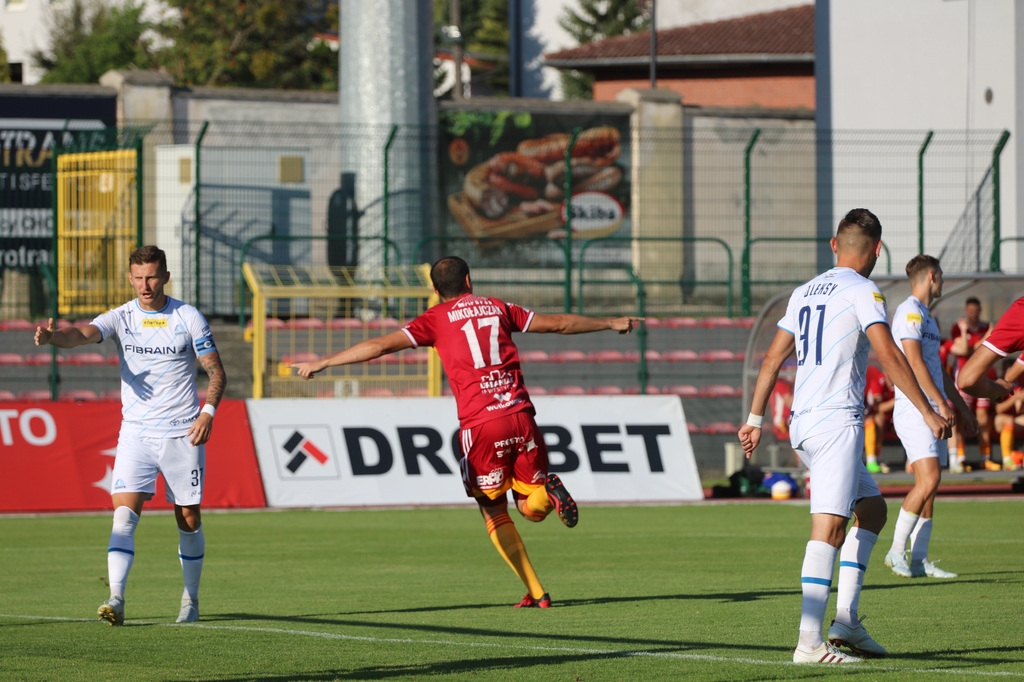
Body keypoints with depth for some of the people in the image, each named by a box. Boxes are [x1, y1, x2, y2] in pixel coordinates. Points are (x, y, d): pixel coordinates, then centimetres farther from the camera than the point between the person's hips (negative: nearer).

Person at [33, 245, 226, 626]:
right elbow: (83, 334, -21)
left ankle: (191, 600, 25)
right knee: (124, 515, -15)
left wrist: (208, 411, -14)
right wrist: (51, 337, -43)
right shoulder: (121, 318, -2)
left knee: (188, 519, 7)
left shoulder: (189, 318, -2)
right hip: (136, 434, 0)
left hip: (183, 434, 0)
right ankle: (116, 600, -22)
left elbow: (216, 370, 3)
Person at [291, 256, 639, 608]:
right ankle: (547, 491, -19)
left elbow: (381, 345, 0)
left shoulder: (436, 319, 7)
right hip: (521, 417, 3)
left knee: (494, 514, 11)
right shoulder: (498, 308, 17)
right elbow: (559, 323, 24)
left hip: (480, 425, -3)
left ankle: (536, 593, 1)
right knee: (531, 507, 17)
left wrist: (323, 362, 5)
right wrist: (611, 323, 37)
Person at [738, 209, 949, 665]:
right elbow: (889, 356, -15)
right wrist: (928, 413, -12)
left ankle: (845, 621, 11)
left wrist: (755, 419, 24)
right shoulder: (862, 292, -6)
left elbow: (772, 359, 19)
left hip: (803, 423, 9)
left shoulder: (804, 293, 17)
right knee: (829, 526, -15)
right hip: (837, 422, -9)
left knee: (873, 509, 19)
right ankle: (809, 642, -24)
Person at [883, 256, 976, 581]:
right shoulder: (910, 312, -9)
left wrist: (962, 408, 29)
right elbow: (914, 362, -18)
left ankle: (919, 559, 3)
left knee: (929, 486, 4)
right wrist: (941, 405, -21)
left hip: (931, 410, 10)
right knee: (928, 480, -18)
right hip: (914, 408, -10)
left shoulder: (926, 317, 22)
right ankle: (897, 551, -12)